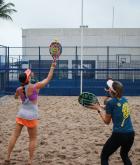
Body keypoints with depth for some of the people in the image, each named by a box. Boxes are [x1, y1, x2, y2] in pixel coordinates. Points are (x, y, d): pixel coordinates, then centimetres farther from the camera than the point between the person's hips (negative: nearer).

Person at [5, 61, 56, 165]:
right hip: (31, 116, -4)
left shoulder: (19, 89, -5)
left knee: (15, 136, 11)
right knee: (33, 139, 9)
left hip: (21, 115, 4)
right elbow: (48, 79, -6)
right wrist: (52, 67, 4)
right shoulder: (35, 87, -17)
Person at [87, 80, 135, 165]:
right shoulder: (124, 99, 9)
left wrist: (99, 109, 10)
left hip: (119, 135, -7)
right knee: (124, 155, 31)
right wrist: (101, 107, 17)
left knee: (104, 157, 11)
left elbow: (107, 121, 0)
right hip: (131, 134, 7)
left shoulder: (111, 102, -9)